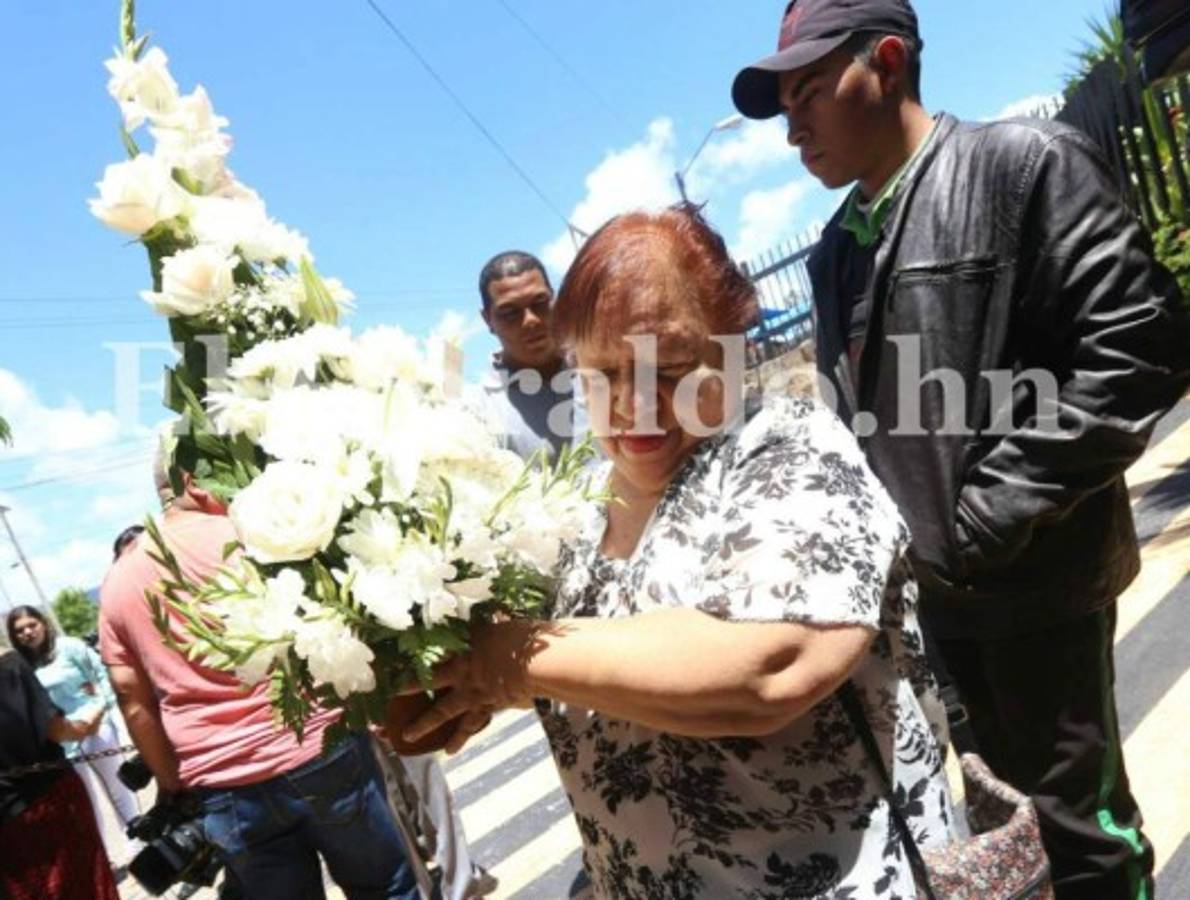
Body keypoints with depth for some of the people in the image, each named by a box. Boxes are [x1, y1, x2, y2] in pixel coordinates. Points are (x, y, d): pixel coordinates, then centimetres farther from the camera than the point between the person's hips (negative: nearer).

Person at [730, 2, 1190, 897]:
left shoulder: (1025, 164, -9)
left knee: (1077, 811, 9)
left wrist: (989, 520, -18)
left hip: (1034, 575, -6)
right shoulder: (837, 248, 11)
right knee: (1010, 796, 20)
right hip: (922, 586, 6)